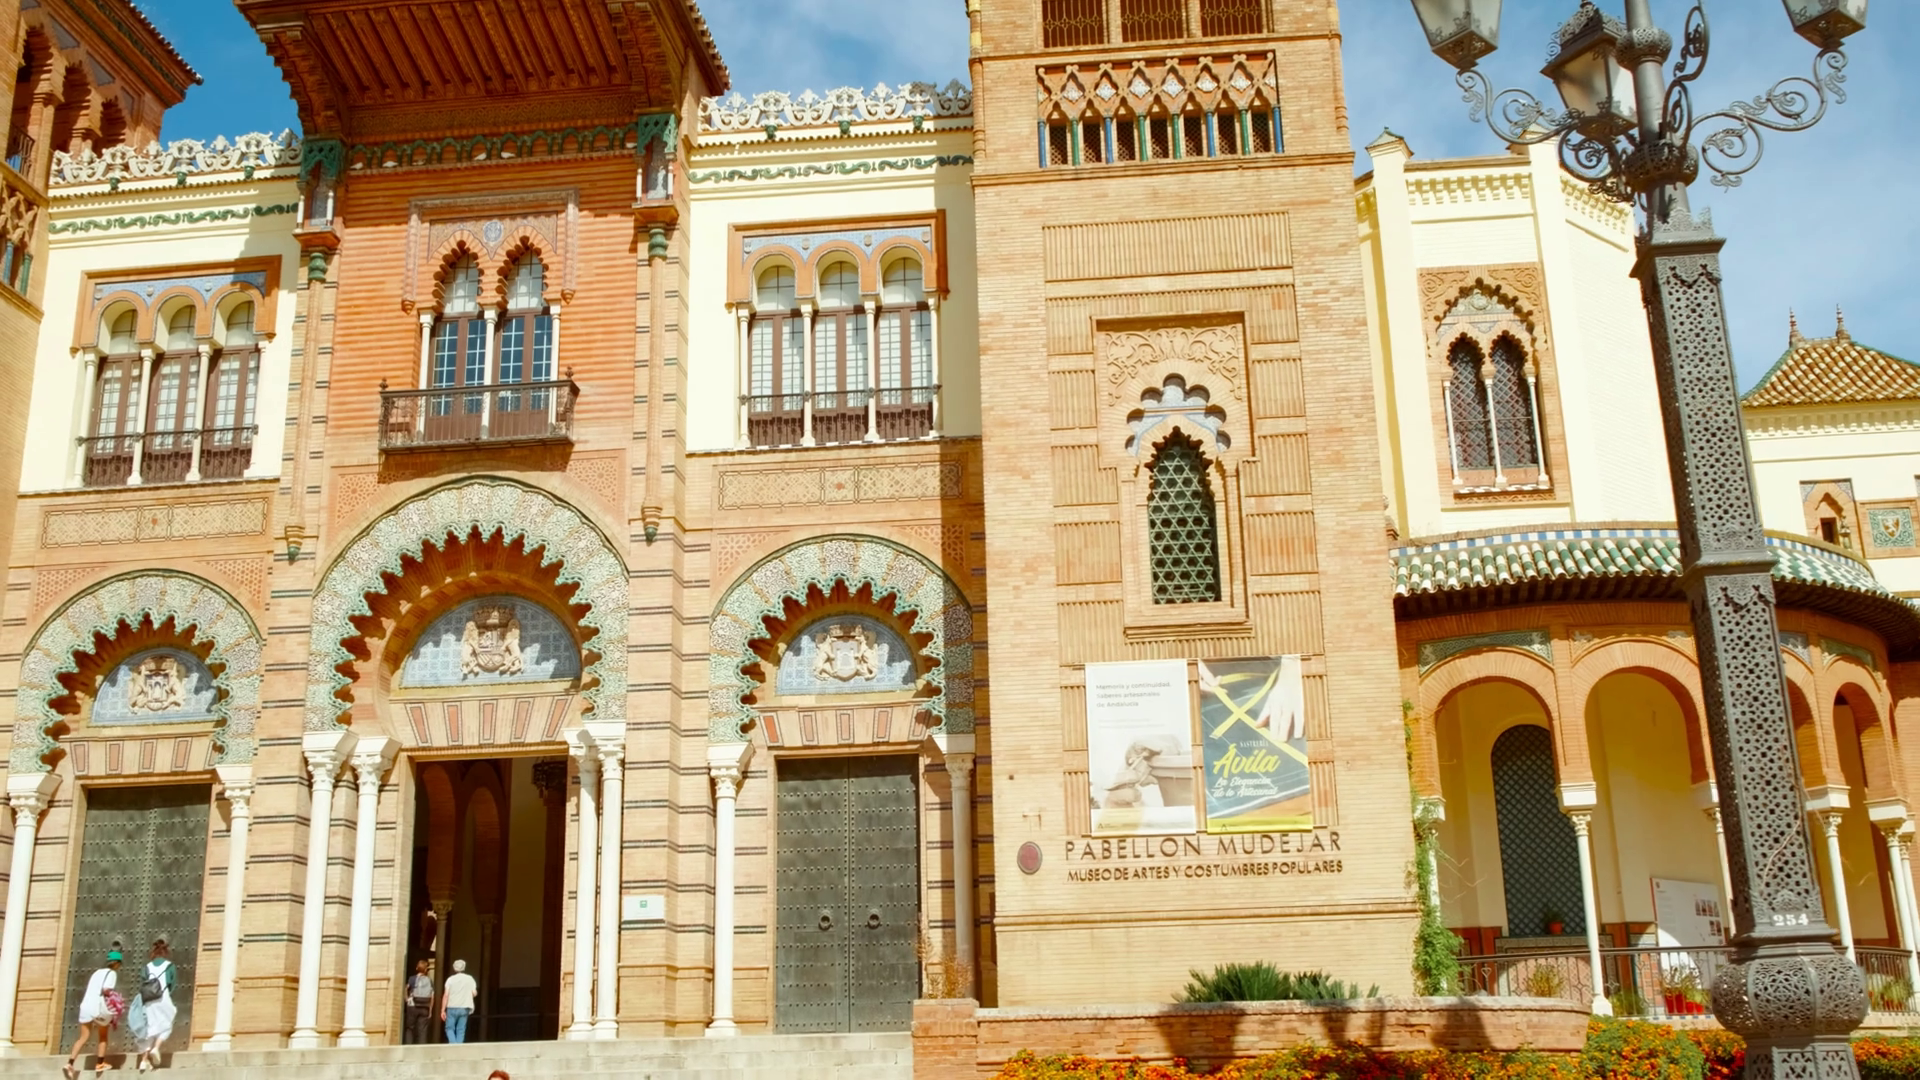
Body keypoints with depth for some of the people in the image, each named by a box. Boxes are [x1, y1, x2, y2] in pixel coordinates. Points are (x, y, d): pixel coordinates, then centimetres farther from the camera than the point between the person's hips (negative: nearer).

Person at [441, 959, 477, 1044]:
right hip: (464, 1008, 2)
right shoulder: (469, 979, 1)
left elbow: (446, 995, -8)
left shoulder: (451, 979, -3)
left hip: (452, 1008, -2)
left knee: (450, 1028, 8)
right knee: (461, 1030, 9)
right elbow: (474, 993, -2)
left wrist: (443, 1010, -5)